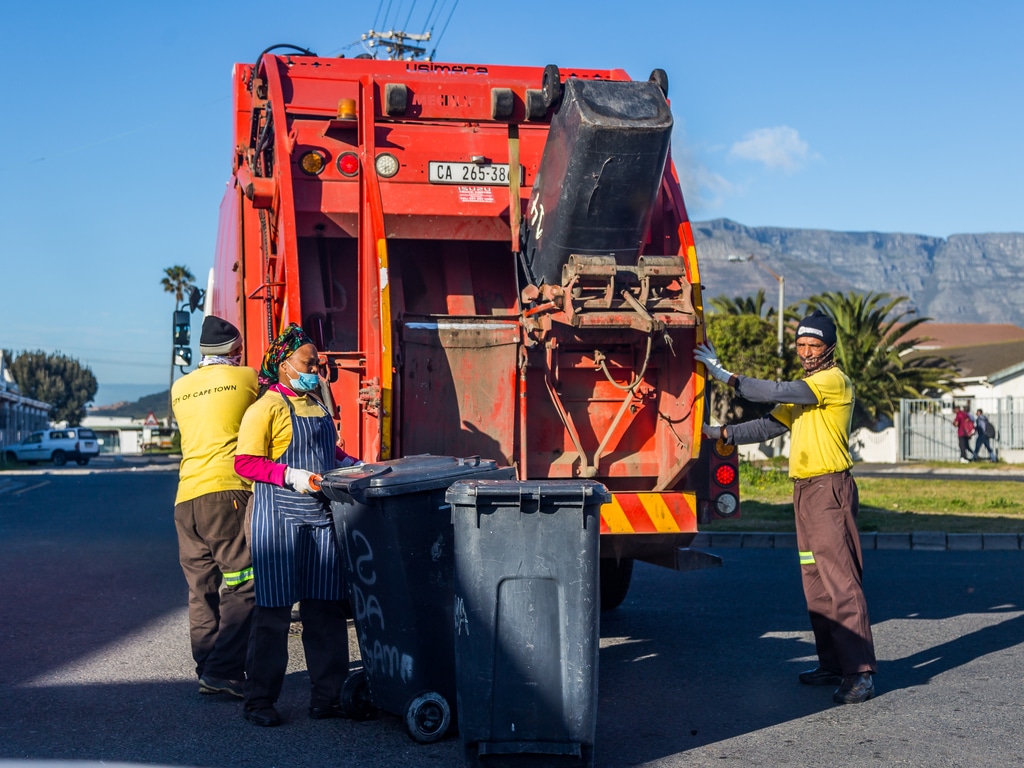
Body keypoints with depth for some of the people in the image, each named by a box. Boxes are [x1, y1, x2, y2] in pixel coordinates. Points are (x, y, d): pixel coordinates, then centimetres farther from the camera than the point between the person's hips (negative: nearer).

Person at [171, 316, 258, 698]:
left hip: (186, 497, 6)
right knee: (243, 585, -3)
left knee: (201, 589, 11)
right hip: (227, 491, -6)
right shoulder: (246, 379, 3)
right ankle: (224, 670, -10)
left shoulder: (180, 389, 17)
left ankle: (207, 669, 14)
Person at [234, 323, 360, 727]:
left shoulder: (314, 403, 17)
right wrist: (290, 475, -21)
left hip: (321, 518, 7)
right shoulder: (268, 407, -7)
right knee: (273, 610, -3)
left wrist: (349, 463, 14)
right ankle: (259, 700, 7)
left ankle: (327, 696, 14)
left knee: (325, 607, 7)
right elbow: (244, 462, -12)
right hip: (280, 519, -7)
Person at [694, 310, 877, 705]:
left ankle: (859, 671, -14)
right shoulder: (803, 389, 21)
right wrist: (719, 433, 10)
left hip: (829, 490, -10)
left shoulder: (833, 380, -9)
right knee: (816, 583, 11)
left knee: (840, 580, -13)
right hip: (805, 491, 10)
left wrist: (723, 373, -16)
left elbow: (776, 392, -19)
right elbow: (769, 425, 20)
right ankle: (832, 665, 18)